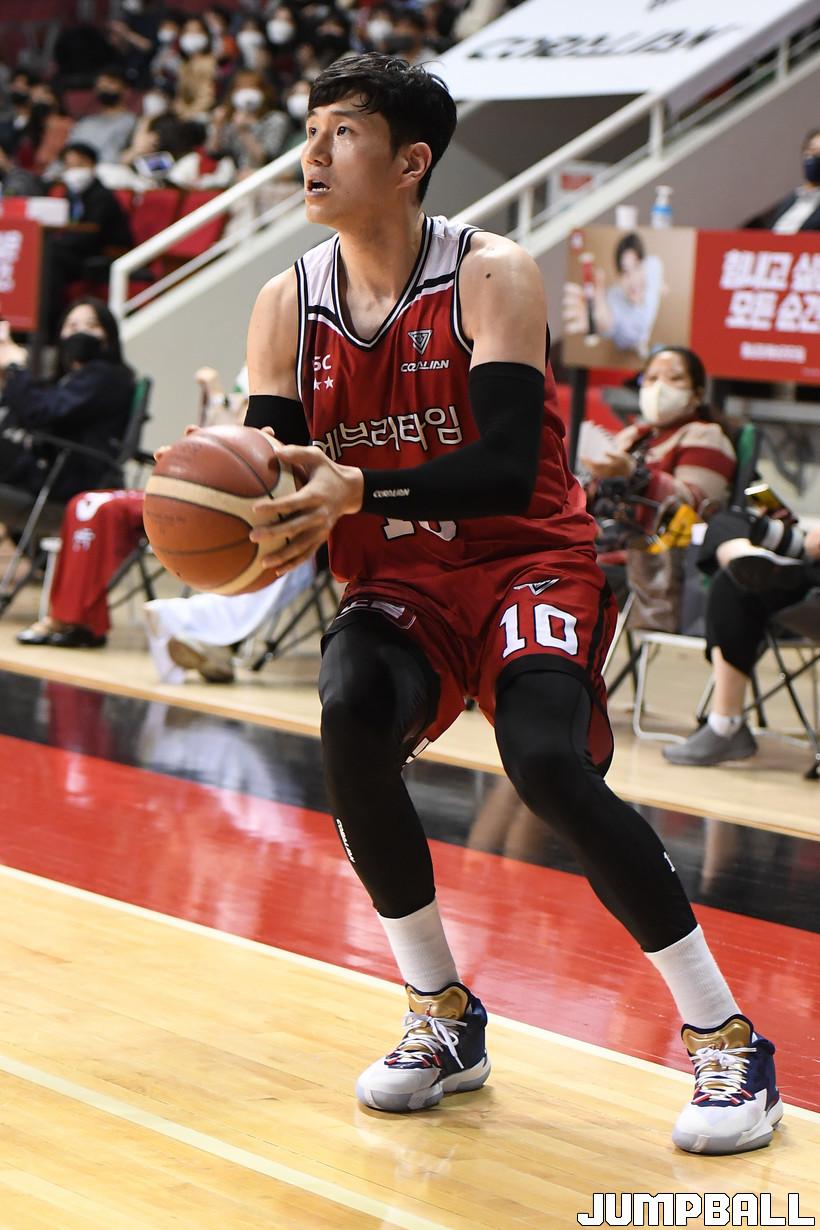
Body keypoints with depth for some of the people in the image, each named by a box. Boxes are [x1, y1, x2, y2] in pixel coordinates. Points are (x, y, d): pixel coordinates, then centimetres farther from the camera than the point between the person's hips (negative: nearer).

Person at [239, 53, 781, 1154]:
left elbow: (508, 469, -25)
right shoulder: (288, 307, 1)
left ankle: (728, 1042, -13)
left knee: (547, 760, -28)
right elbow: (270, 478, 2)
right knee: (350, 717, -27)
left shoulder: (493, 279, -14)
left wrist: (358, 491, -38)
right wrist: (245, 524, -23)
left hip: (527, 563, -4)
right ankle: (444, 1022, -8)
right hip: (397, 583, 4)